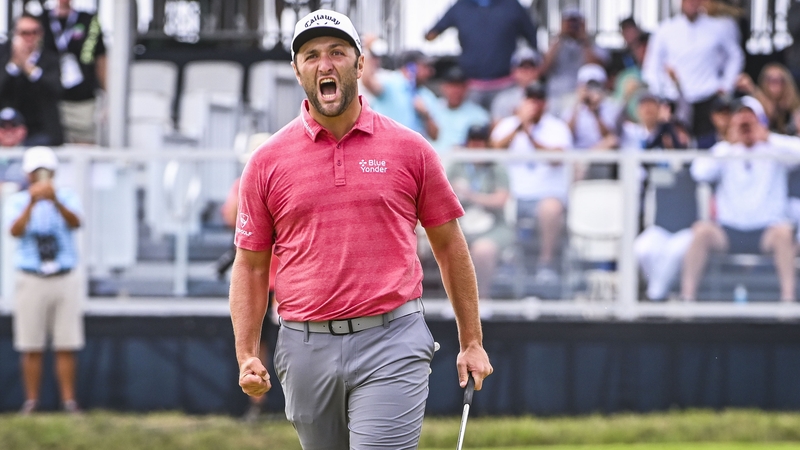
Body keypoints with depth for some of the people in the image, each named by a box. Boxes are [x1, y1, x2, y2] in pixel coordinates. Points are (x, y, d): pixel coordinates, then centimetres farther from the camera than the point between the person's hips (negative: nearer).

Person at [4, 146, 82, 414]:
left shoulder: (67, 197, 6)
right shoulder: (17, 201, 4)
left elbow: (75, 222, -15)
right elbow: (16, 231, -14)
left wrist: (55, 201, -32)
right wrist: (32, 203, -27)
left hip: (64, 279, 0)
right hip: (31, 279, 0)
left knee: (66, 347, -1)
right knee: (31, 348, -1)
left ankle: (69, 402, 2)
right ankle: (31, 401, 4)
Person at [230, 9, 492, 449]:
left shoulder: (410, 149, 4)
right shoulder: (267, 161, 5)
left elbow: (449, 245, 11)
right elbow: (250, 265, 9)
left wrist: (471, 342, 10)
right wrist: (246, 356, -2)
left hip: (391, 346, -2)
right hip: (306, 346, 2)